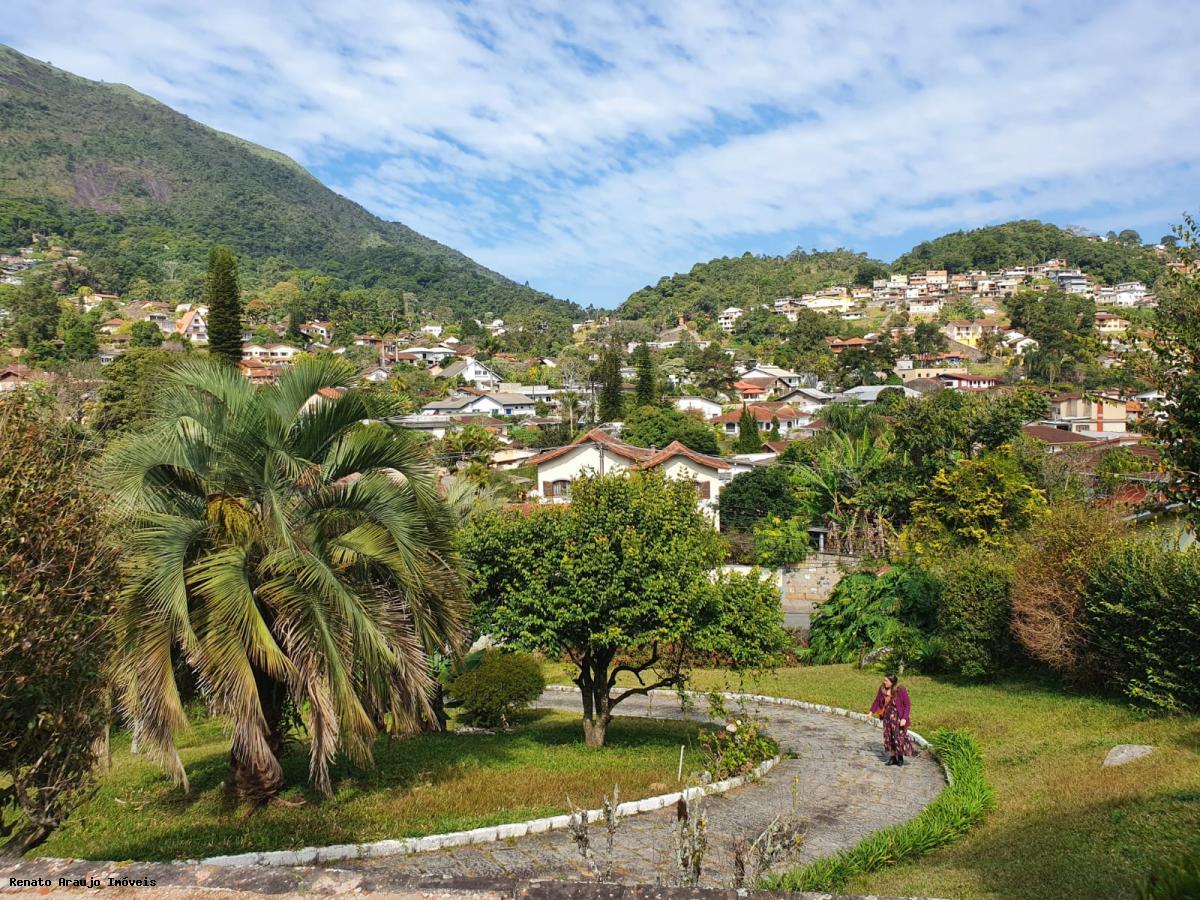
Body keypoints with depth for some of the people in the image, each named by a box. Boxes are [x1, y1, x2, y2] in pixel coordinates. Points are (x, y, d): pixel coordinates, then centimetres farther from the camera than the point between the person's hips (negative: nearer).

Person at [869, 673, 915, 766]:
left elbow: (907, 705, -14)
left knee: (899, 737, 1)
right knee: (888, 737, 8)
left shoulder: (900, 690, -17)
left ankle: (900, 757, 19)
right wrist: (871, 712, -3)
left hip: (898, 718, -5)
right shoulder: (882, 689, -2)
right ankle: (892, 757, 20)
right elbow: (877, 701, 6)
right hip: (887, 717, 5)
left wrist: (904, 718, -20)